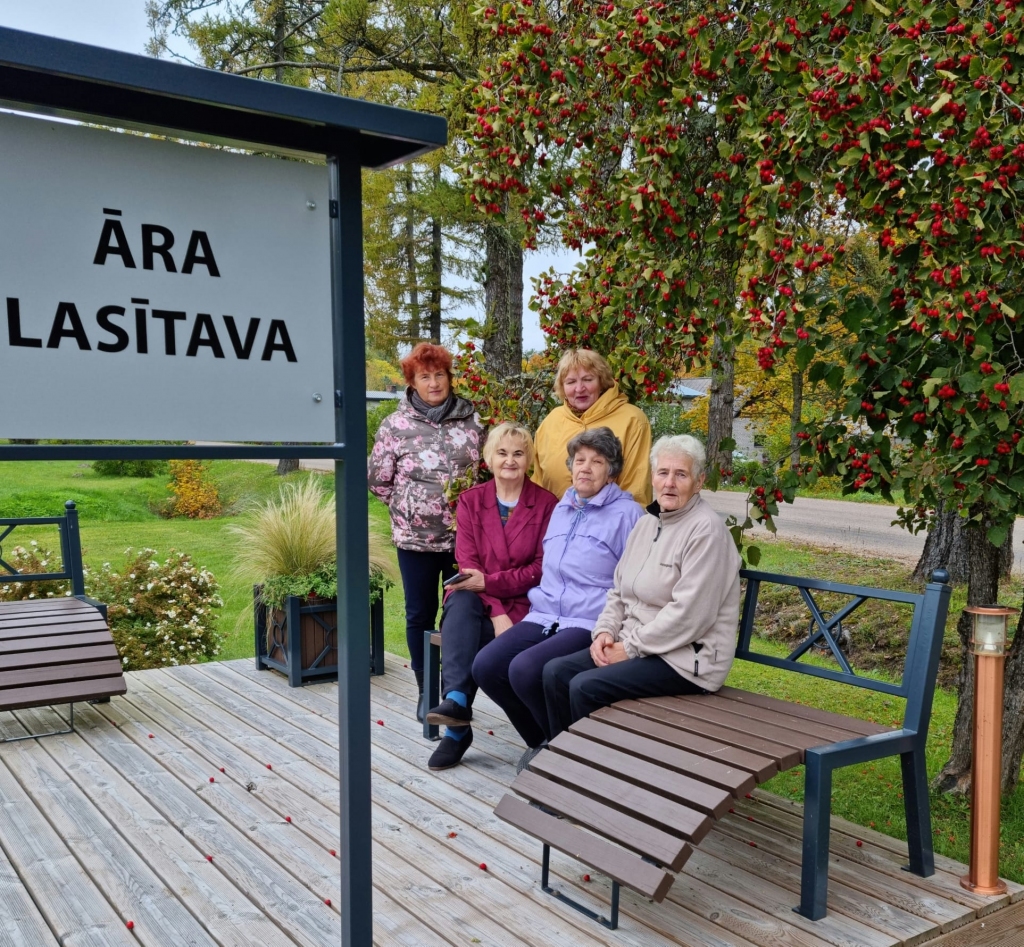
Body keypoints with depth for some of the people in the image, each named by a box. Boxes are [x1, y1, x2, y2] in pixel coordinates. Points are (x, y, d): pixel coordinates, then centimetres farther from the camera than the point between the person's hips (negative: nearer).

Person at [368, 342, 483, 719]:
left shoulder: (471, 420, 1)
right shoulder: (396, 425, -2)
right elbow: (378, 480, 3)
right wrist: (409, 504, 1)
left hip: (463, 534, 1)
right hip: (415, 537, -1)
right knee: (420, 614, 9)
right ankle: (426, 691, 24)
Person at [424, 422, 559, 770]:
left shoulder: (546, 503, 0)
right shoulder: (471, 500, 7)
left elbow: (542, 568, -5)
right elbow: (467, 563, -1)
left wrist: (490, 582, -18)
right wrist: (495, 612, -17)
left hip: (521, 603, -2)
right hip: (478, 601, 3)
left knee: (464, 637, -29)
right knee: (460, 603, -33)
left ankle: (457, 727, -17)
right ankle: (457, 701, -37)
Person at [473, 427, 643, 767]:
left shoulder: (627, 513, -4)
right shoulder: (561, 509, 19)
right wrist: (536, 601, 16)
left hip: (591, 624, -7)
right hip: (544, 616, 7)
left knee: (525, 670, -29)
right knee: (485, 666, -14)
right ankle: (541, 741, 8)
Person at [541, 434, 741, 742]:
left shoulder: (706, 529, -15)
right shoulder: (648, 522, 12)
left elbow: (688, 614, -22)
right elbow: (620, 590, 17)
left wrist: (631, 648, -17)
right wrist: (605, 630, -1)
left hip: (687, 659, -8)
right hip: (635, 645, 9)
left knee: (586, 687, -22)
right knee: (556, 671, -5)